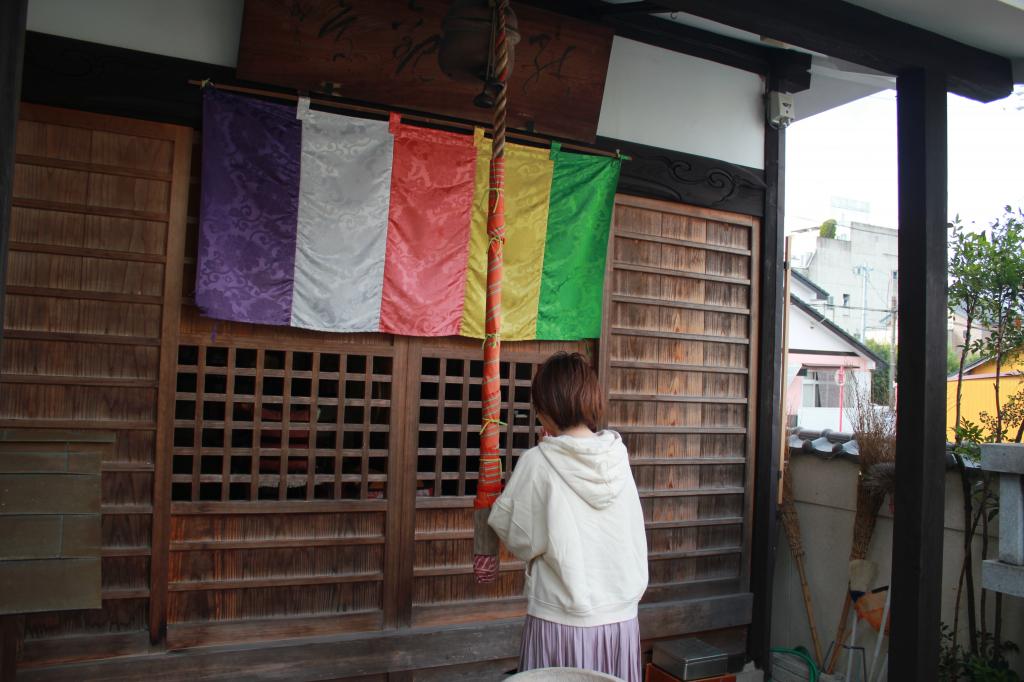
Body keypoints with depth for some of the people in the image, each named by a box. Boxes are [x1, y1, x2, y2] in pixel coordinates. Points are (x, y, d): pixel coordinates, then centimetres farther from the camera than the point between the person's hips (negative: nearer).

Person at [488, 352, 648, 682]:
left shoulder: (538, 463, -14)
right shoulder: (618, 456, -2)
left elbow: (508, 526, -3)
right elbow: (635, 533, 7)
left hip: (561, 620, -4)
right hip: (620, 616, 4)